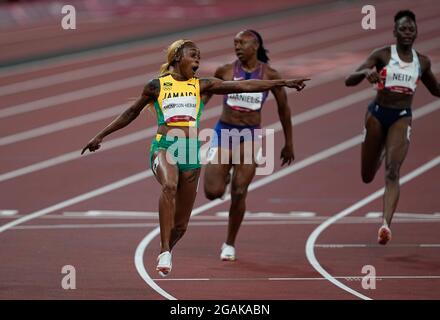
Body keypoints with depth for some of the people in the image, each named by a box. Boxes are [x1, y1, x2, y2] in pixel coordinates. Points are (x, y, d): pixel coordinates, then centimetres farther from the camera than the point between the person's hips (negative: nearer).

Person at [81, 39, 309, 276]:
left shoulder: (202, 86, 11)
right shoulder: (157, 85, 8)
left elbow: (242, 86, 6)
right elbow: (131, 113, 19)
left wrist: (282, 83, 1)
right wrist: (101, 135, 20)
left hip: (191, 151, 3)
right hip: (164, 148, -3)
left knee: (181, 223, 6)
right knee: (169, 186, -37)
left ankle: (165, 252, 35)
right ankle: (165, 252, -38)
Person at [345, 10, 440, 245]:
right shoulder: (382, 55, -7)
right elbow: (349, 81, -14)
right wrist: (366, 72, -36)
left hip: (402, 118, 0)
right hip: (378, 114, 0)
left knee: (392, 172, -19)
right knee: (367, 176, 13)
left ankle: (386, 224, -31)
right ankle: (380, 155, 52)